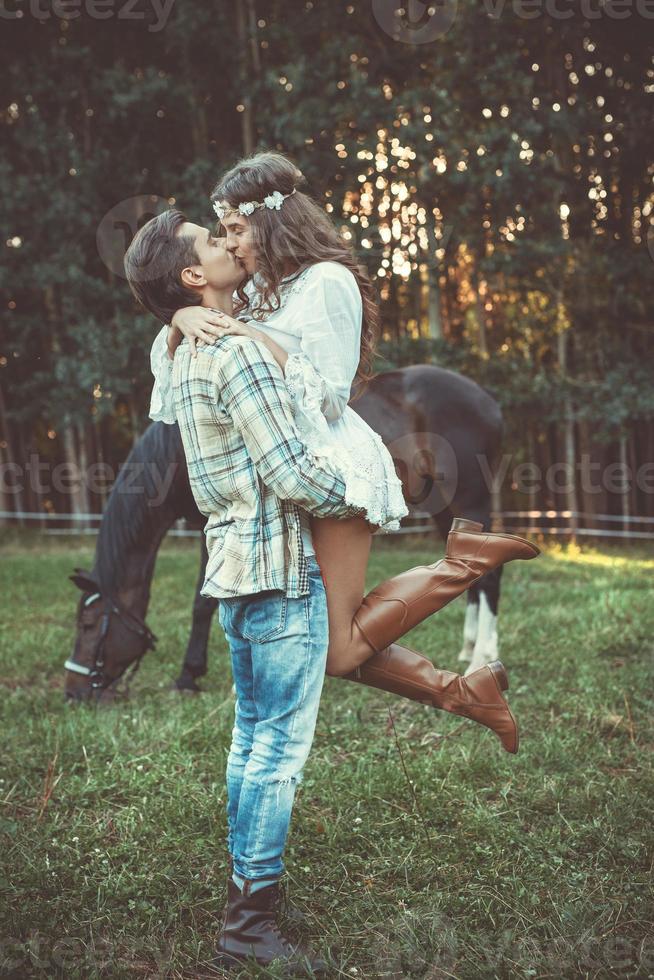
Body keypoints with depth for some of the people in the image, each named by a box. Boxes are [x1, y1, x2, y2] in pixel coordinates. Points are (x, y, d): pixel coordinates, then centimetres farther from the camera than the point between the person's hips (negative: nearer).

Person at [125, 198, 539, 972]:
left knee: (251, 738, 16)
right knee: (280, 749, -3)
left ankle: (243, 890, 26)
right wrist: (366, 502, -6)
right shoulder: (242, 352, -17)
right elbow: (293, 477, -21)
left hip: (233, 566, 10)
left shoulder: (190, 355, 13)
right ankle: (251, 925, 4)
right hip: (278, 568, -10)